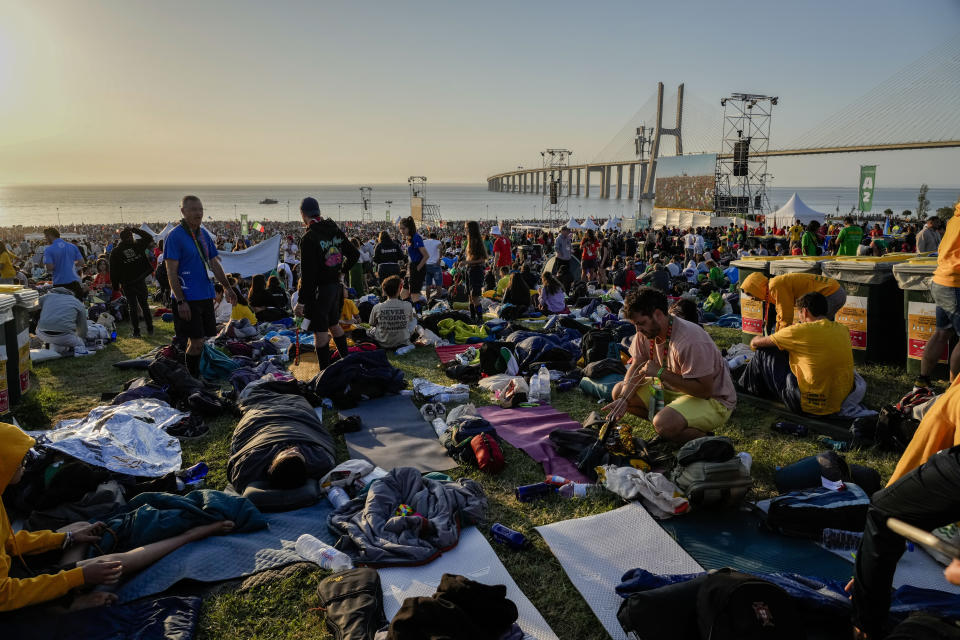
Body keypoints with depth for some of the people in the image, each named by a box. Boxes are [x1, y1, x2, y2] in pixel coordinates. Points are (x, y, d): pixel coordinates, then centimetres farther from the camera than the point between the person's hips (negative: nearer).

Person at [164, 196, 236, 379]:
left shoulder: (204, 234, 12)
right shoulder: (175, 236, -9)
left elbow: (214, 264, 19)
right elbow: (171, 272, -13)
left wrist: (227, 287, 12)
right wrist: (181, 301, -18)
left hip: (206, 296, 7)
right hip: (188, 299, -7)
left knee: (202, 340, 11)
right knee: (197, 342, -7)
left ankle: (198, 376, 24)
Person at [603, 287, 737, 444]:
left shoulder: (691, 341, -31)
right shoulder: (645, 333, -6)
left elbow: (704, 390, -30)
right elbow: (636, 367, 3)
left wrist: (661, 372, -28)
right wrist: (623, 399, -15)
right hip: (673, 389, 9)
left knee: (665, 424, -35)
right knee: (619, 391, -2)